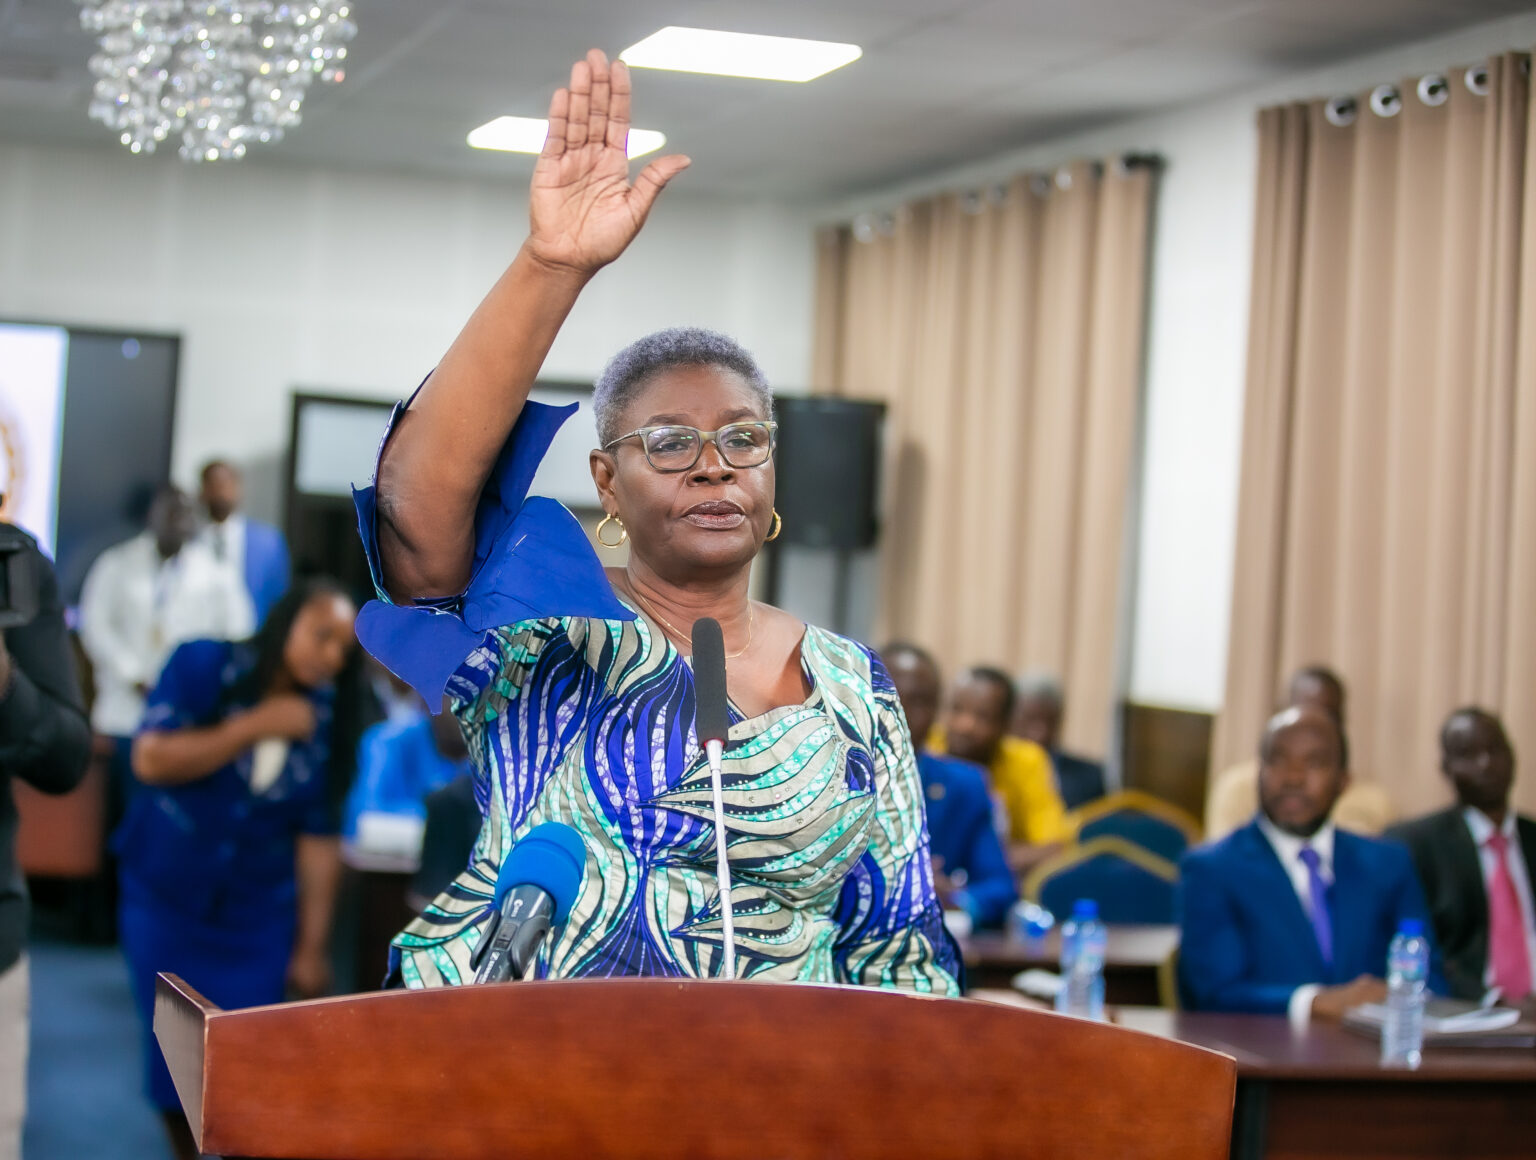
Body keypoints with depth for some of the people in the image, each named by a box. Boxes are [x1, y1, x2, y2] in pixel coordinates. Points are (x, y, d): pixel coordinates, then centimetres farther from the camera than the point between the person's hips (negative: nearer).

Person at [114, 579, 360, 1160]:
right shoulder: (203, 667, -10)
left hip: (256, 916, 1)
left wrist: (312, 946, -2)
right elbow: (151, 759, -22)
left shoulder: (325, 725, -4)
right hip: (164, 900, -1)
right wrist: (255, 726, -21)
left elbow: (318, 841, -2)